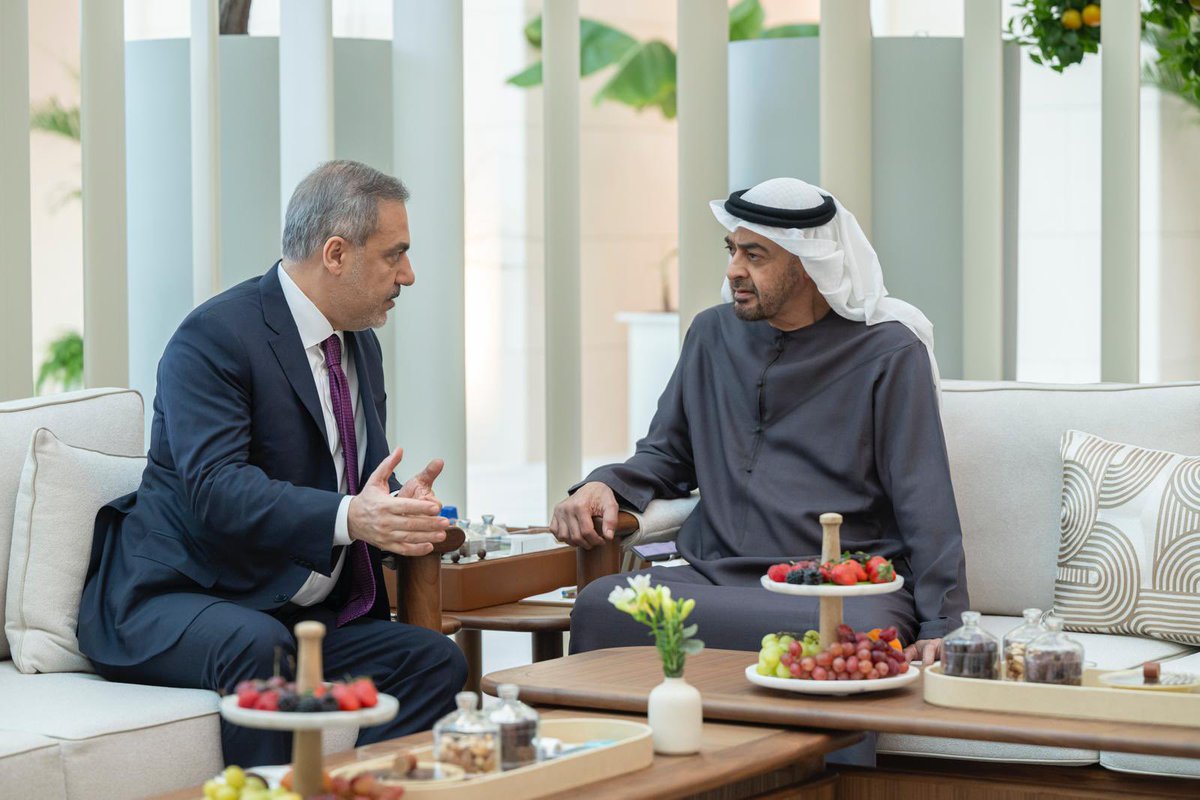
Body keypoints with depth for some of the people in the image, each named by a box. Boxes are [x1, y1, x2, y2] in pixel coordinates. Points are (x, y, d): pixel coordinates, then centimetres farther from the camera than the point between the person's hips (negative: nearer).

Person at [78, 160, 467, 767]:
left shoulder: (361, 345, 15)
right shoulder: (213, 336, -13)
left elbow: (368, 481, 19)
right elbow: (215, 489, -25)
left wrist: (399, 504, -7)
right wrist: (348, 518, -38)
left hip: (306, 616, 7)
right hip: (173, 604, -7)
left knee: (436, 660, -18)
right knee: (259, 645, -39)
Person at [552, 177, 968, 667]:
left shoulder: (889, 354, 3)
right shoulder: (712, 333, 19)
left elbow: (925, 506, -2)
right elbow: (666, 456, 28)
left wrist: (942, 627, -14)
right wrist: (603, 486, 5)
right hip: (715, 578, 4)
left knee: (859, 639, -41)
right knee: (598, 605, -26)